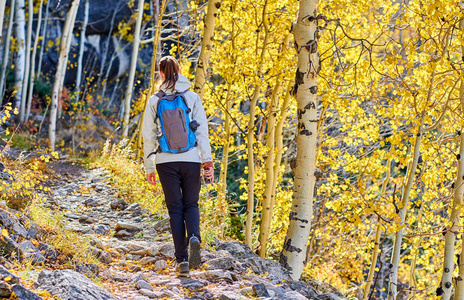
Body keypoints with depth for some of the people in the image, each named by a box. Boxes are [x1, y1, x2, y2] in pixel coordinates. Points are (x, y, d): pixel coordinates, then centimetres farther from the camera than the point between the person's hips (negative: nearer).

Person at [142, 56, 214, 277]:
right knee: (191, 204, 14)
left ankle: (182, 259, 2)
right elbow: (202, 131, -5)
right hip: (191, 159, 0)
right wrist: (207, 161, -3)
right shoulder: (192, 98, 0)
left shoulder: (155, 101, 0)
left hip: (166, 162, 0)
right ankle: (194, 238, -16)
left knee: (175, 209, 7)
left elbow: (148, 136, 2)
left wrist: (149, 167, 9)